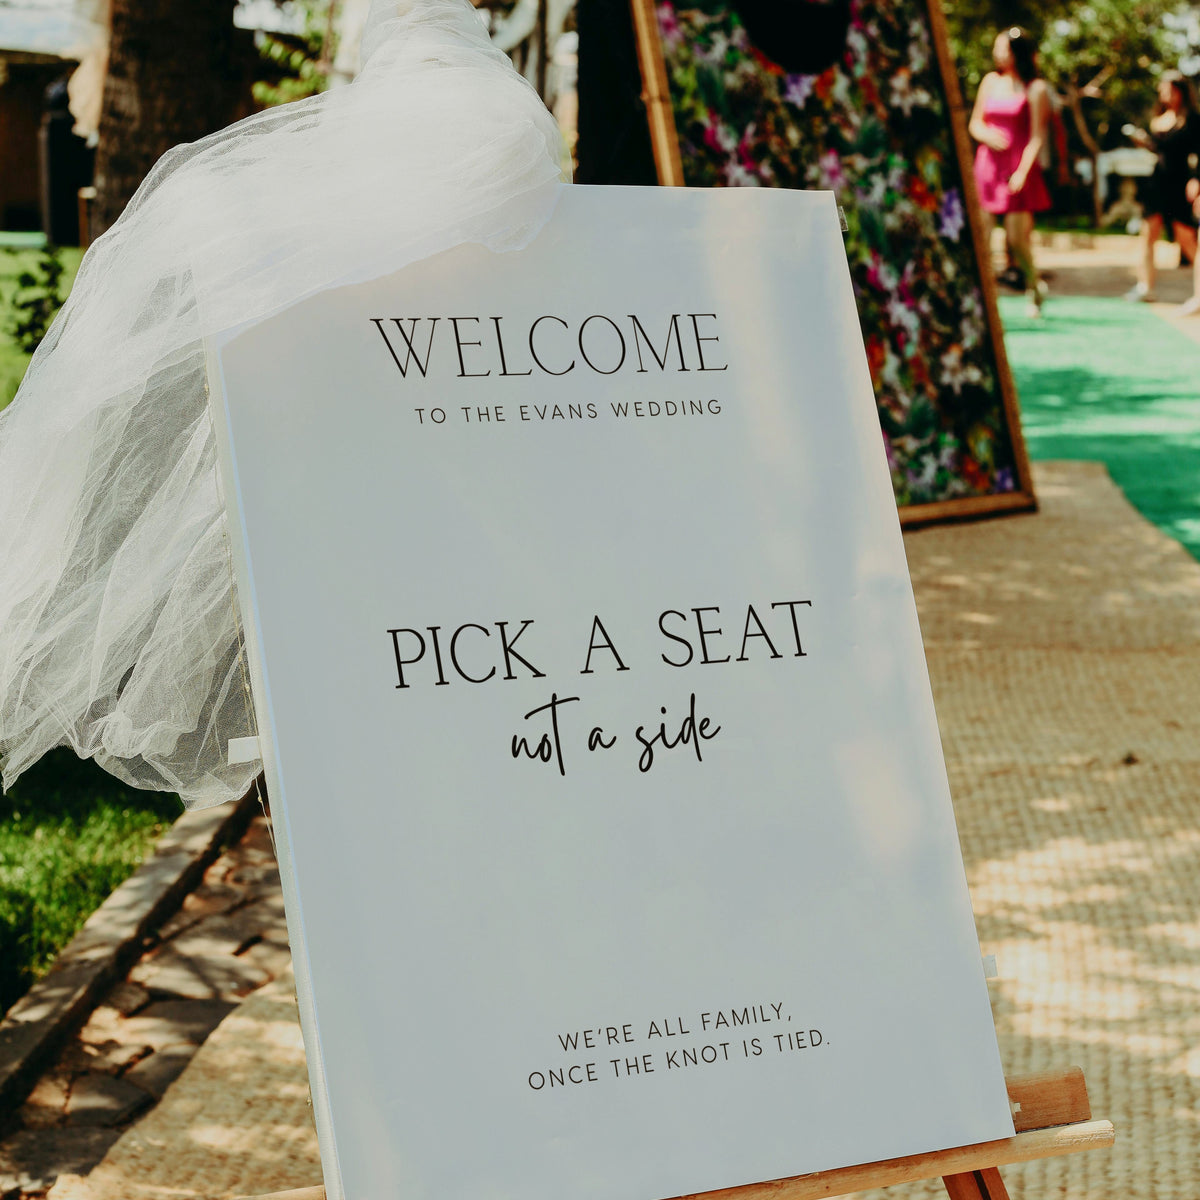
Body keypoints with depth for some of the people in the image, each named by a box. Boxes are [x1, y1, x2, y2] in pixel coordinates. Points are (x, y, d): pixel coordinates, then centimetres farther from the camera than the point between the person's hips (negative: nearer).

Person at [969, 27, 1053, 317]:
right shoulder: (991, 81, 11)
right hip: (988, 164, 4)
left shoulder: (1035, 89, -4)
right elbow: (974, 123, 16)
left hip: (1018, 168, -4)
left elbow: (1037, 137, -6)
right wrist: (986, 135, -7)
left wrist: (1023, 171, -16)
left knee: (1017, 238, -4)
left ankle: (1034, 289, 19)